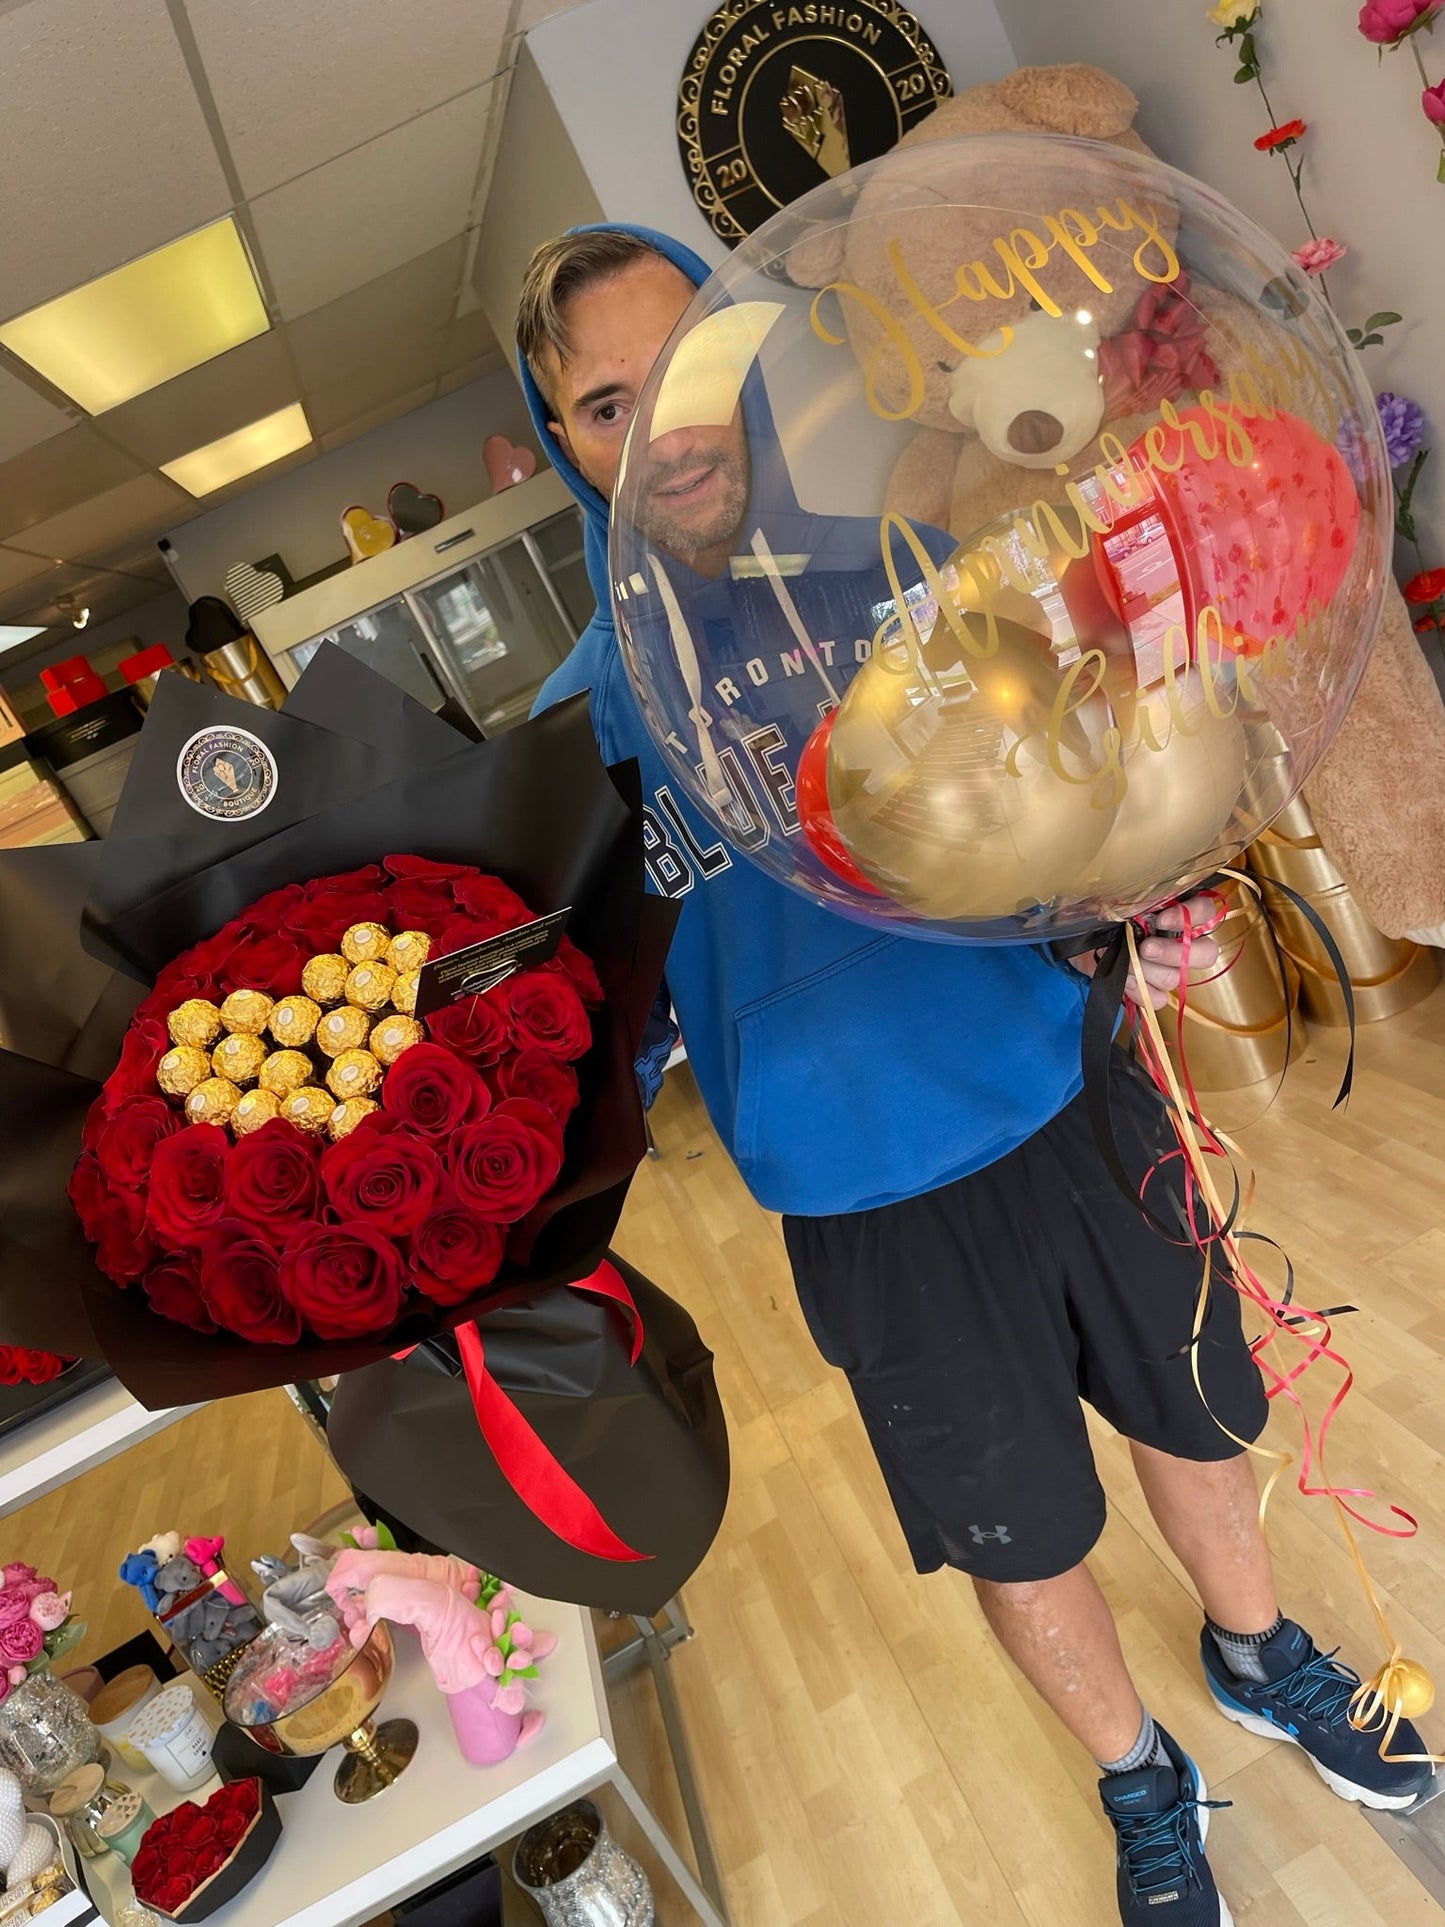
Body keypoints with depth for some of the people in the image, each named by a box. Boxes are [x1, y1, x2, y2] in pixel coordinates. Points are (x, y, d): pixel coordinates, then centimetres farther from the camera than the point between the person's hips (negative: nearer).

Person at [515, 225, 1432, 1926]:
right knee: (1018, 1533, 18)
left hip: (1079, 1099, 2)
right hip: (868, 1197, -1)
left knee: (1191, 1417, 25)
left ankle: (1258, 1652, 60)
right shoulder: (588, 719, -9)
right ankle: (1142, 1783, 52)